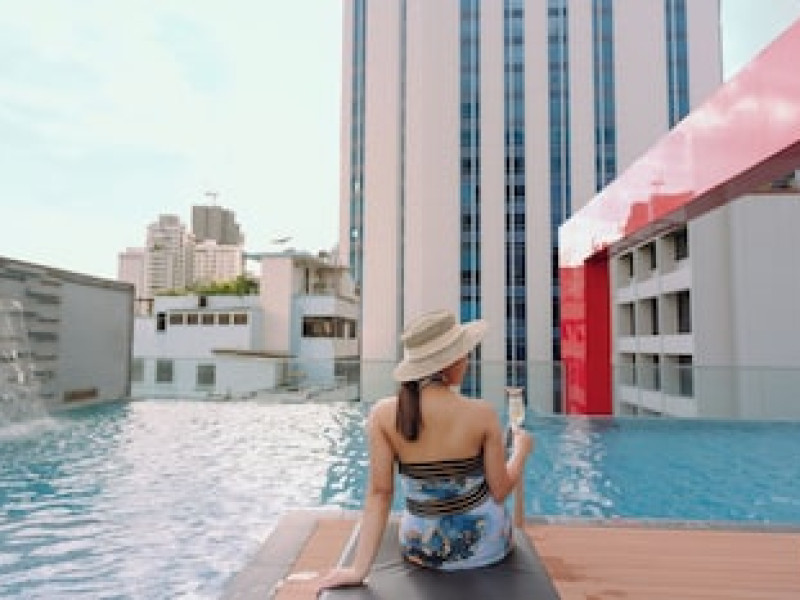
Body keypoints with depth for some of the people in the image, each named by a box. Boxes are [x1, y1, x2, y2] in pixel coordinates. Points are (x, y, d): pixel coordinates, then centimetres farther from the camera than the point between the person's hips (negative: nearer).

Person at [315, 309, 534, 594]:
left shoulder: (382, 414, -16)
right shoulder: (482, 414, -21)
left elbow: (378, 493, -16)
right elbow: (500, 491, -11)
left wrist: (359, 568, -10)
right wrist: (522, 449, 7)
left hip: (420, 550, 2)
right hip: (484, 547, -1)